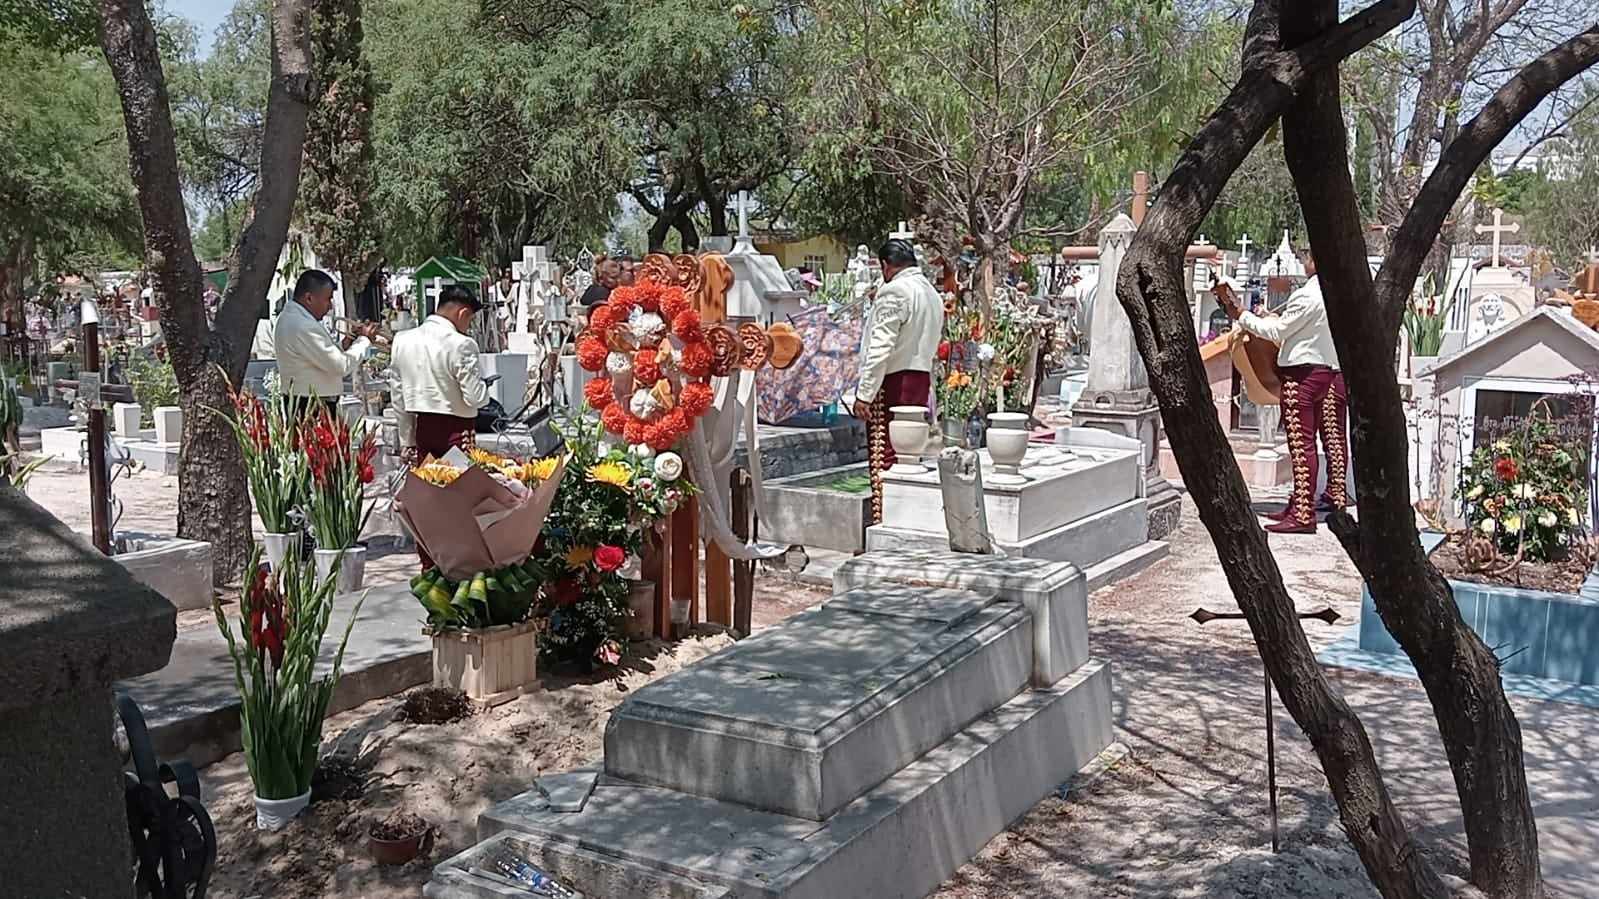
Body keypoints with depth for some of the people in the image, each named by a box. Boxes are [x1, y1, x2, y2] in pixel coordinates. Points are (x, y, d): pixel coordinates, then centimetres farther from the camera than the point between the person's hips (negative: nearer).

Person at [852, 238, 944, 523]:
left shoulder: (894, 291, -11)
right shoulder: (932, 294, 16)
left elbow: (881, 348, -17)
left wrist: (864, 393, -15)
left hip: (893, 382, -8)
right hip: (922, 381, 8)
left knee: (884, 460, -5)